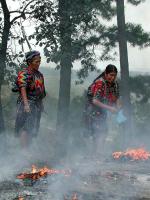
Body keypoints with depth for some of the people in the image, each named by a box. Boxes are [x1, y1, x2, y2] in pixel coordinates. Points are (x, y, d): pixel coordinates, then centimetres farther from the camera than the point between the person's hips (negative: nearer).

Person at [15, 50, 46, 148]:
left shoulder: (39, 74, 14)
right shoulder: (24, 73, -11)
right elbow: (23, 89, -23)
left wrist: (41, 105, 22)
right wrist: (26, 103, -35)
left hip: (37, 105, 8)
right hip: (27, 104, -8)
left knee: (33, 129, 12)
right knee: (26, 128, -11)